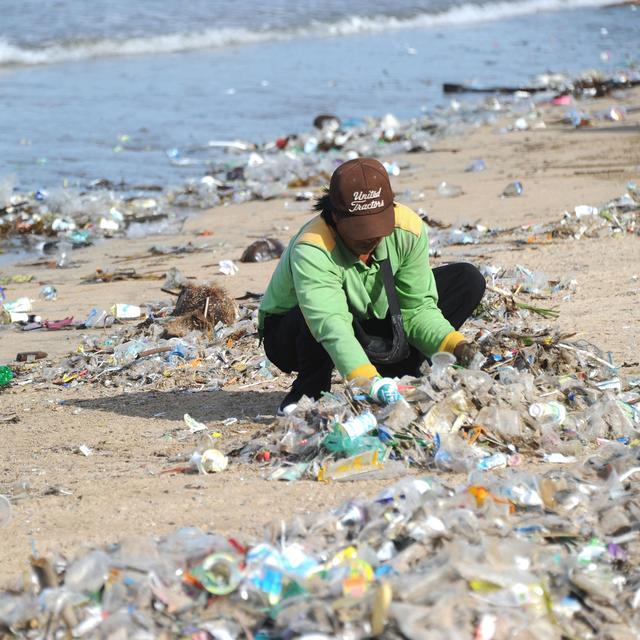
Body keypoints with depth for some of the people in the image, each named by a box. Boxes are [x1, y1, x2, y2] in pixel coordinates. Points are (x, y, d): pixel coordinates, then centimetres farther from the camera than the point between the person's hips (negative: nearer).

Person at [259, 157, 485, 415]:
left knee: (468, 280, -8)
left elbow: (418, 307, -14)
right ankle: (309, 392, -15)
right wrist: (367, 381, -66)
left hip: (366, 329, 6)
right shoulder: (311, 251, -38)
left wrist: (454, 345, -33)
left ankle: (396, 374, -5)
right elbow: (331, 324, -51)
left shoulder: (409, 229, -20)